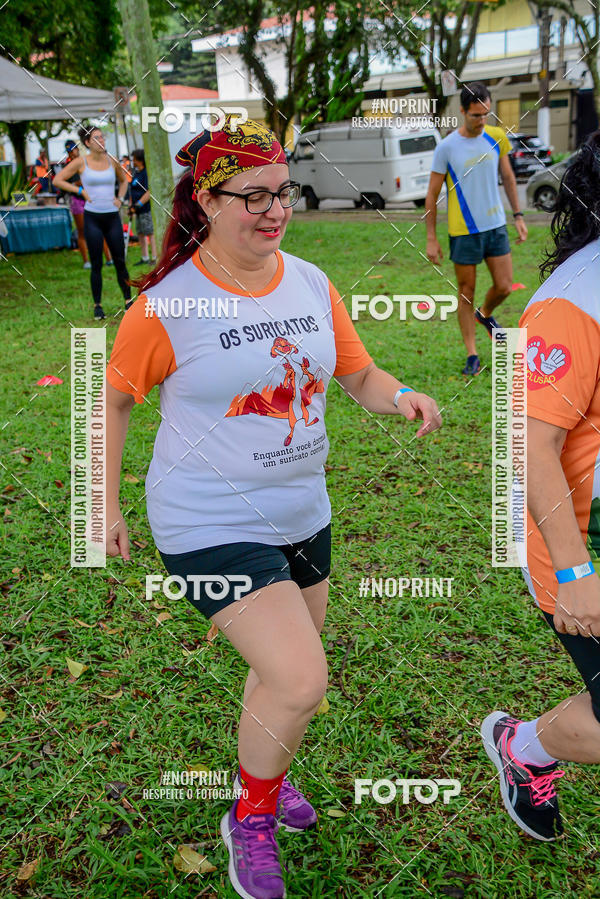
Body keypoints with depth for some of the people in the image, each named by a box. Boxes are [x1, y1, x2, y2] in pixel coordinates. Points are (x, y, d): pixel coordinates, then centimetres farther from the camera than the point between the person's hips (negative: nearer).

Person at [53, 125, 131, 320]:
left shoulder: (112, 161, 6)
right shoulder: (81, 162, -2)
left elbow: (123, 181, 24)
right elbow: (57, 180, 1)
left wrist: (120, 198, 8)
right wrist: (81, 191, -6)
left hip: (113, 217, 2)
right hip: (92, 218, -2)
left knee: (120, 261, 4)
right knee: (96, 265, 1)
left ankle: (128, 300, 14)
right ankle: (97, 305, 10)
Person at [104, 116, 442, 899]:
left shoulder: (311, 284, -1)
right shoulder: (168, 304, -15)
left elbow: (359, 376, 8)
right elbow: (115, 397, -3)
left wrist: (402, 397, -14)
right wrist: (107, 503, 0)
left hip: (301, 513, 6)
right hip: (211, 525, -6)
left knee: (288, 670, 20)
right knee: (299, 680, -14)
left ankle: (263, 773, 52)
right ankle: (251, 820, 16)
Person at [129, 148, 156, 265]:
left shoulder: (147, 173, -12)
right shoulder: (136, 173, 16)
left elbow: (149, 192, -19)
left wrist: (138, 204, -21)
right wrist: (131, 205, 14)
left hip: (147, 209, -9)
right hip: (138, 210, 9)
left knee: (150, 233, -7)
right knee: (140, 233, 11)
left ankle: (155, 257, -4)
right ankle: (144, 258, 18)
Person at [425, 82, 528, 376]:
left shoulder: (496, 137, 2)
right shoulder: (446, 147, -10)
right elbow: (432, 194, -4)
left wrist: (518, 215, 12)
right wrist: (431, 239, -6)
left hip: (496, 225, 4)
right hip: (463, 231, -3)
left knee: (504, 287, 2)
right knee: (466, 292, 3)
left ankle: (485, 314, 37)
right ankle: (472, 355, 14)